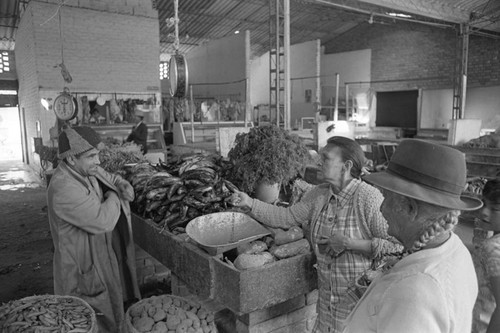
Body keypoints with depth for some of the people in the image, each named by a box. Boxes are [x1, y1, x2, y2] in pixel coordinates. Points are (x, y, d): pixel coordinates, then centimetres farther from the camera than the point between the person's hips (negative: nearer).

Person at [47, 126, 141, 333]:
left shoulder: (88, 170, -1)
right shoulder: (64, 188, -29)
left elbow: (113, 179, 18)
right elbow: (102, 221, -34)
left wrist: (125, 188, -5)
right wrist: (113, 198, -15)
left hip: (107, 256, 8)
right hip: (85, 268, -8)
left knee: (114, 313, 23)